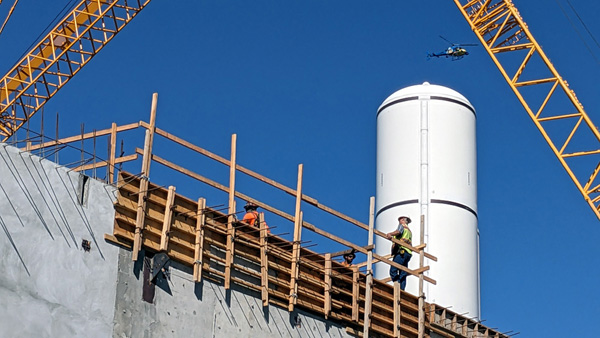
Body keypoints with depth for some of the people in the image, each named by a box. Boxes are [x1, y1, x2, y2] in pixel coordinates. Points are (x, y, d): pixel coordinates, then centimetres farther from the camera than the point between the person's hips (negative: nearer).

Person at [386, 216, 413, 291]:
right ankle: (402, 289, -7)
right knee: (403, 274, 2)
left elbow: (398, 232, -14)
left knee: (393, 270, -17)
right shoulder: (409, 231, 31)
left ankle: (398, 286, -29)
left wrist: (390, 234, -32)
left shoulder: (402, 225, 8)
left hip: (401, 251, -9)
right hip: (408, 252, 9)